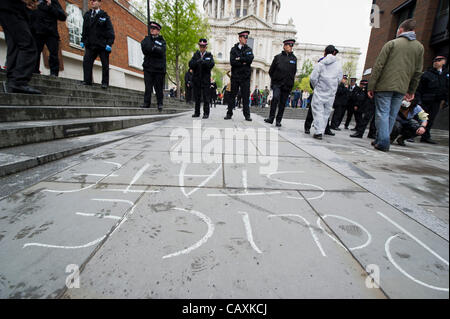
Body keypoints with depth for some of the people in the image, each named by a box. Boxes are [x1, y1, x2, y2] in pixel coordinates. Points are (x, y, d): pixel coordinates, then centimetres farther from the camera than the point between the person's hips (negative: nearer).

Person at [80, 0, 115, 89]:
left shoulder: (104, 16, 4)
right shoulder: (87, 15, 17)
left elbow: (110, 31, -2)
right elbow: (84, 29, 20)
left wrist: (109, 43, -13)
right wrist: (83, 41, 12)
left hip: (102, 45, -4)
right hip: (90, 45, 4)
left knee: (105, 64, -1)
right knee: (86, 62, -7)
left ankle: (105, 82, 6)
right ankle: (87, 80, -5)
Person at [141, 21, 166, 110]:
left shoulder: (162, 41, 11)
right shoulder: (146, 39, 17)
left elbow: (161, 52, -7)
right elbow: (144, 49, -2)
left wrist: (152, 48, -12)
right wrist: (156, 50, -11)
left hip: (159, 67, -1)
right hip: (148, 67, 2)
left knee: (159, 86, 0)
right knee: (148, 86, -4)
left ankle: (160, 104, 9)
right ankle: (146, 102, -1)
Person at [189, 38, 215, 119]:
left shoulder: (209, 55, 9)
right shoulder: (195, 55, 15)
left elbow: (212, 64, -9)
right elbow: (190, 64, 1)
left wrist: (203, 62, -22)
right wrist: (197, 62, -16)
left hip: (206, 79, -2)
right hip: (196, 79, 2)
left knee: (206, 97, -4)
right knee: (197, 97, 5)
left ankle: (206, 113, 0)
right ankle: (197, 112, 13)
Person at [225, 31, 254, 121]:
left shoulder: (249, 49, 14)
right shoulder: (234, 49, 9)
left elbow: (250, 59, -6)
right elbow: (232, 62, -6)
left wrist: (239, 59, -6)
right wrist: (243, 63, -8)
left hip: (245, 76, 1)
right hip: (235, 76, 0)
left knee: (246, 96, -2)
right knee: (232, 96, 2)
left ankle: (247, 115, 1)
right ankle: (229, 114, 8)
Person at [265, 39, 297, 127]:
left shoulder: (294, 58, 10)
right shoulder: (278, 57, 5)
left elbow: (294, 72, 19)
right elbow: (271, 70, 12)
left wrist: (290, 81, 11)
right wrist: (274, 79, 10)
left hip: (287, 85, 2)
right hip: (277, 83, -2)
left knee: (282, 103, 2)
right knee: (276, 97, -24)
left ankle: (278, 121, 10)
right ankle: (271, 118, -17)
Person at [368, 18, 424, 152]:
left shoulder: (392, 43, 3)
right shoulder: (419, 47, 15)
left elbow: (378, 66, -7)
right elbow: (418, 72, 13)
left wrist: (371, 86, -6)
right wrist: (411, 91, 18)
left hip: (385, 86, -4)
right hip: (402, 88, 4)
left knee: (382, 113, -5)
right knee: (392, 115, 9)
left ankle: (383, 142, -12)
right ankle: (381, 140, 13)